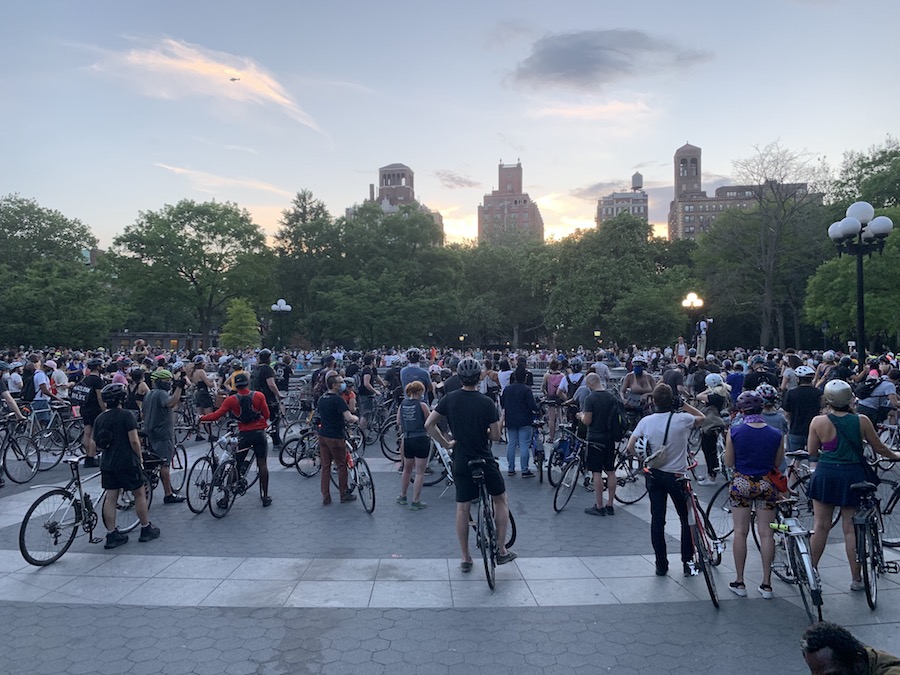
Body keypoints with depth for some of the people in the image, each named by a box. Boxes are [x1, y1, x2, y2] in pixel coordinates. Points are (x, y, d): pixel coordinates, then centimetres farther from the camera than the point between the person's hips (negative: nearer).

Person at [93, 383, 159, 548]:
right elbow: (134, 440, -16)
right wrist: (140, 457, -1)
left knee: (111, 497, 9)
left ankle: (112, 535, 11)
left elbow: (96, 443, 11)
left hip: (107, 463, 6)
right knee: (140, 494, 7)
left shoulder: (99, 418, 7)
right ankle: (146, 529, 16)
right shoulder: (126, 415, -13)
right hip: (127, 462, -6)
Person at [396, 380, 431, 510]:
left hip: (407, 440, 5)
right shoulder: (421, 405, -11)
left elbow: (398, 423, 6)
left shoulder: (402, 404, 3)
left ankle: (402, 496, 34)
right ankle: (416, 502, 4)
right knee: (420, 472, 2)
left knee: (407, 469, 23)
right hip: (421, 439, -5)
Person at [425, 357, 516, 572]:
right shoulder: (486, 402, -14)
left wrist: (446, 443, 4)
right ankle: (501, 551, 20)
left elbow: (429, 425, -5)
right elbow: (495, 436, -11)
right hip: (485, 461, -2)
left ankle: (465, 558, 17)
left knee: (462, 508, 11)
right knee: (500, 500, 18)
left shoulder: (449, 399, -5)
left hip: (461, 463, 3)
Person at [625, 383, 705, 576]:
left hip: (654, 475, 2)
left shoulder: (646, 421, -8)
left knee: (657, 519, 9)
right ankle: (687, 562, 15)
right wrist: (684, 404, 6)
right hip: (677, 476, -2)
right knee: (687, 519, 14)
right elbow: (702, 418, 10)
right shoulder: (682, 419, -12)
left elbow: (630, 448, -7)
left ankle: (661, 564, 14)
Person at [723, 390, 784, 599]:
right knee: (766, 533, 8)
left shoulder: (734, 432, -11)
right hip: (766, 484, 1)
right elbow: (777, 464, 4)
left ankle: (739, 582, 14)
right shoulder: (776, 434, -6)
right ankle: (766, 584, 13)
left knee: (740, 532, 8)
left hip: (741, 483, -1)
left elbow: (729, 463, -3)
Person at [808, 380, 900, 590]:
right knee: (851, 528, 8)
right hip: (853, 476, 1)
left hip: (826, 475, -1)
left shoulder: (818, 422, -9)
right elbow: (879, 448, 7)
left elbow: (811, 452, -1)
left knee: (820, 525, 8)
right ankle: (856, 579, 17)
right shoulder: (862, 421, -6)